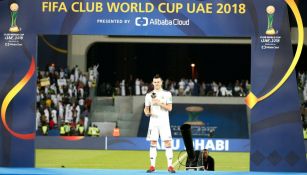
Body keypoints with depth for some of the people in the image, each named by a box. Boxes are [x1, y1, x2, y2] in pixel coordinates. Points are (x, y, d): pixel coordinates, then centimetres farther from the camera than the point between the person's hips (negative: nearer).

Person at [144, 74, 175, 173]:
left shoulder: (167, 94, 3)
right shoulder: (149, 95, 9)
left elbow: (169, 108, -4)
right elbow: (146, 109, 13)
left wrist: (159, 103, -15)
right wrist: (147, 112, -10)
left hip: (164, 121, -2)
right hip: (153, 121, 2)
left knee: (167, 142, -7)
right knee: (153, 143, 0)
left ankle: (170, 166, -5)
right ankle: (152, 166, 3)